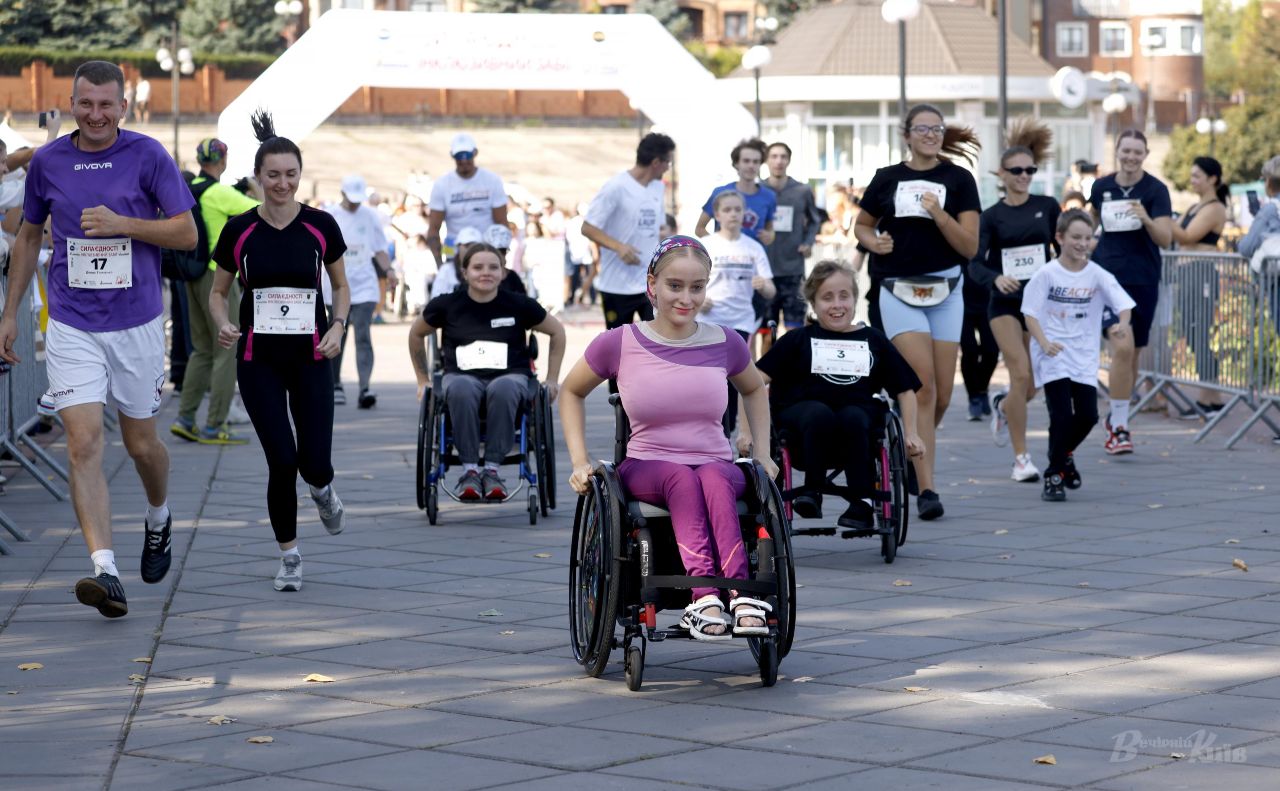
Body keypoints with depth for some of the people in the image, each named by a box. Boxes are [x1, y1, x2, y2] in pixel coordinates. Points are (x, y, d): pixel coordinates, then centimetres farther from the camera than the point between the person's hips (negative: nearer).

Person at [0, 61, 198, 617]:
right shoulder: (47, 162, 2)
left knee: (141, 442, 11)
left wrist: (123, 224, -18)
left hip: (138, 323, -1)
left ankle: (159, 519, 43)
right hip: (72, 326, 1)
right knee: (84, 444, -13)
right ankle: (105, 572, -18)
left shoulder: (148, 156, -5)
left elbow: (187, 233, -4)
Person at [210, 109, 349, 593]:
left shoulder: (321, 226, -3)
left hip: (311, 358, 0)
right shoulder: (238, 231, -3)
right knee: (282, 462, -8)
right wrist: (223, 324, -14)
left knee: (314, 464, -5)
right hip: (259, 361, 0)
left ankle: (322, 489, 35)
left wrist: (338, 325, -9)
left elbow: (341, 286, 9)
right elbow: (218, 292, 7)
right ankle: (289, 556, 12)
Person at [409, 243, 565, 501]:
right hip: (462, 376, 0)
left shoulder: (518, 305, 6)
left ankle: (492, 468, -34)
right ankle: (469, 469, -35)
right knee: (460, 389, -39)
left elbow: (557, 331, 19)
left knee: (503, 389, -39)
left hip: (511, 376, 0)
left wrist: (552, 379, 15)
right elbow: (416, 334, 24)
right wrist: (423, 380, 24)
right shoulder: (448, 305, 7)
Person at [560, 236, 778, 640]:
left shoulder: (725, 343, 3)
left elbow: (754, 390, 25)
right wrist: (579, 462, 4)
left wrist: (762, 452, 13)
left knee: (714, 479, -36)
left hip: (717, 466, 1)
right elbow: (572, 392, 14)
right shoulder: (619, 344, -2)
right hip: (646, 468, -1)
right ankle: (705, 598, -55)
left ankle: (740, 595, -53)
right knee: (682, 478, -37)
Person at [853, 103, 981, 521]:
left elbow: (970, 247, -3)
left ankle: (912, 454, 30)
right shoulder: (887, 178, 4)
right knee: (923, 386, -15)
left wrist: (938, 214, -17)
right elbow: (861, 225, 19)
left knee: (942, 395, 3)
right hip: (898, 290, -2)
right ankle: (926, 489, -15)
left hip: (945, 291, 2)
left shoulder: (958, 179, 2)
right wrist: (874, 242, -2)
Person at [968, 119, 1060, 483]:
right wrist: (996, 278, -29)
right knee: (1021, 374, -16)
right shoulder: (992, 216, -2)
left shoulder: (1047, 206, 3)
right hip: (1005, 303, -2)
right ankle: (1021, 458, -6)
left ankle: (1003, 407, 41)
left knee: (1033, 384, 4)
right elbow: (974, 264, -10)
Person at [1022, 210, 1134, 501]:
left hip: (1084, 356, 3)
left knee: (1088, 414, 0)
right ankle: (1054, 476, 3)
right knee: (1062, 414, -12)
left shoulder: (1097, 275, 0)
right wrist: (1044, 342, -22)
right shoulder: (1047, 274, -5)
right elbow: (1030, 313, -6)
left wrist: (1122, 324, -30)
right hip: (1053, 355, -3)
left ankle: (1065, 453, 32)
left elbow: (1123, 303, -7)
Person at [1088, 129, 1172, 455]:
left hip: (1143, 281, 1)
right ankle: (1120, 424, -12)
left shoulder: (1156, 190, -4)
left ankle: (1116, 418, 27)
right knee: (1122, 346, -19)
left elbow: (1165, 239, -13)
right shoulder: (1101, 187, 3)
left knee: (1132, 354, 10)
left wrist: (1146, 220, -30)